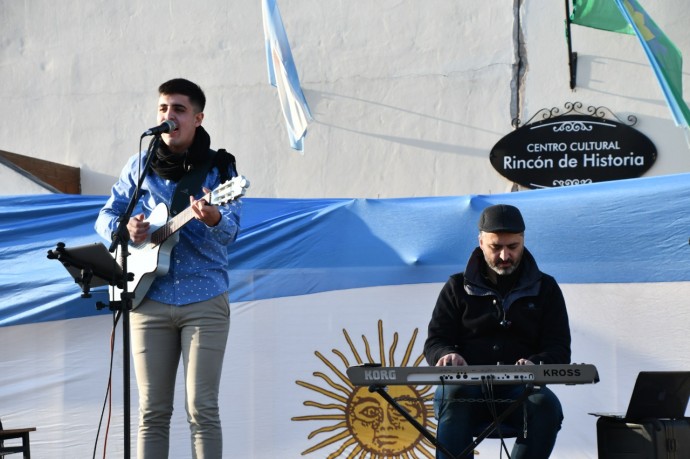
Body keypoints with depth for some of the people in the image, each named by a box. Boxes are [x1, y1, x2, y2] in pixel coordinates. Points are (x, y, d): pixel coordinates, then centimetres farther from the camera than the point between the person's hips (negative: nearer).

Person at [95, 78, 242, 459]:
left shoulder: (219, 167, 2)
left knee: (202, 409, -6)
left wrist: (213, 218, -36)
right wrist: (125, 229, -11)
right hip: (149, 299, 2)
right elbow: (105, 217, 13)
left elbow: (230, 228, -11)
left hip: (205, 302, -2)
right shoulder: (139, 166, 11)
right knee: (152, 412, 3)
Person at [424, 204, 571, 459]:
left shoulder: (545, 289, 16)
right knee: (454, 395, -36)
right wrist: (446, 355, -16)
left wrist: (534, 364, -17)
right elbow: (434, 342, 11)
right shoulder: (458, 287, 16)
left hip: (520, 390, 0)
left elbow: (559, 350, 8)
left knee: (546, 405, -34)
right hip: (467, 384, 0)